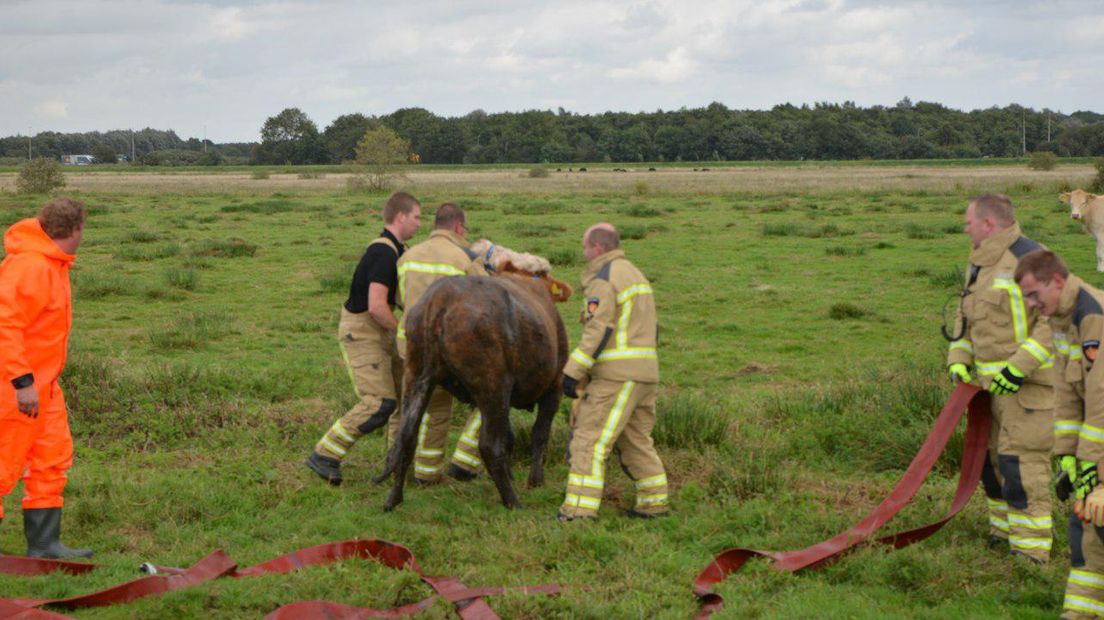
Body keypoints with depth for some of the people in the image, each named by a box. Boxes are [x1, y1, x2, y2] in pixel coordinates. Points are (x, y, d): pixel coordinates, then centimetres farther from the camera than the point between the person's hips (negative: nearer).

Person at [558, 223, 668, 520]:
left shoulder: (602, 281, -10)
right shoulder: (634, 275, 20)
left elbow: (597, 332, -19)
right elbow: (650, 328, 22)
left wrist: (573, 371, -18)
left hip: (616, 374, -9)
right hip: (644, 373, 9)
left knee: (591, 440, -9)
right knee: (635, 439, 16)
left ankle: (580, 509, -13)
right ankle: (654, 501, 18)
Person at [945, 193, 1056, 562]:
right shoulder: (979, 264, 15)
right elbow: (966, 318, 24)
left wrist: (1019, 367, -25)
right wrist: (959, 358, 8)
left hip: (1028, 382, -9)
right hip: (992, 380, 9)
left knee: (1022, 463, -10)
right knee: (991, 455, 16)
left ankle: (1030, 551, -4)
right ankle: (1004, 532, 32)